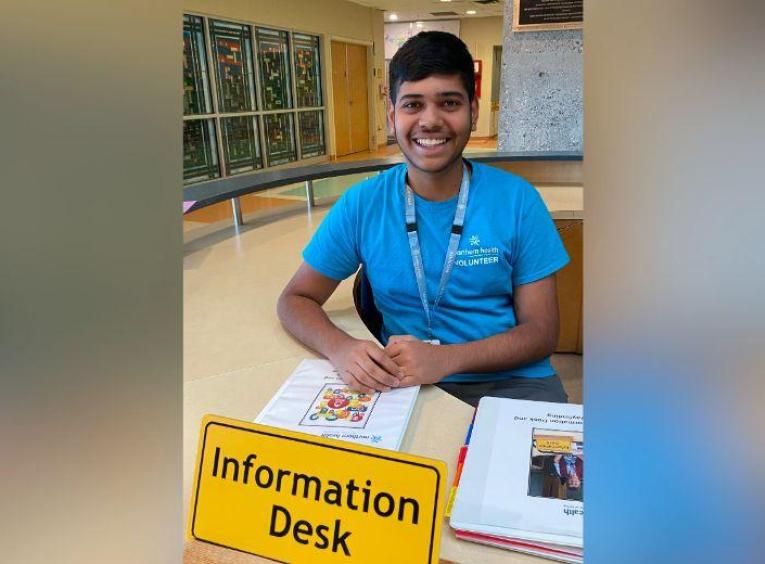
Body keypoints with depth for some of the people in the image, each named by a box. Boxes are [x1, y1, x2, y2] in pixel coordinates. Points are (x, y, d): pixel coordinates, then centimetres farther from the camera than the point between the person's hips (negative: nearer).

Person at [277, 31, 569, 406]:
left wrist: (446, 358, -22)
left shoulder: (517, 201, -4)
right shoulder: (362, 205, -2)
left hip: (511, 382, 0)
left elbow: (542, 332, -4)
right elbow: (295, 299, 3)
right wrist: (340, 348, -20)